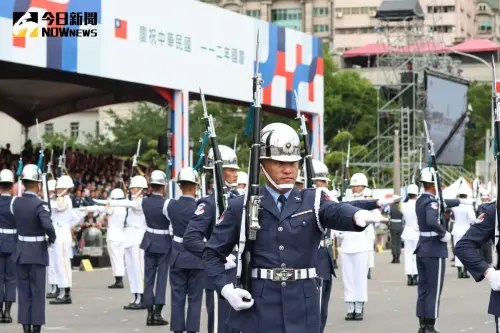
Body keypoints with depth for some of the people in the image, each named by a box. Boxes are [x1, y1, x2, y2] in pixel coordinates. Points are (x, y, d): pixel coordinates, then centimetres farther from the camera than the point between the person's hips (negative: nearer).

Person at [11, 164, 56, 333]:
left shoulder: (15, 202, 0)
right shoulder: (40, 205, -18)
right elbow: (47, 225, -30)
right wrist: (52, 238, -13)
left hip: (20, 251, 5)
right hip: (37, 252, -5)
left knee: (23, 291, 10)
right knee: (37, 291, 2)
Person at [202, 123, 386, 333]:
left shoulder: (313, 202, 4)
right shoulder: (241, 207, 3)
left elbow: (337, 212, -19)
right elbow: (212, 254, 8)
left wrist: (358, 215, -43)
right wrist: (226, 289, -9)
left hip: (303, 315, 1)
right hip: (258, 315, -1)